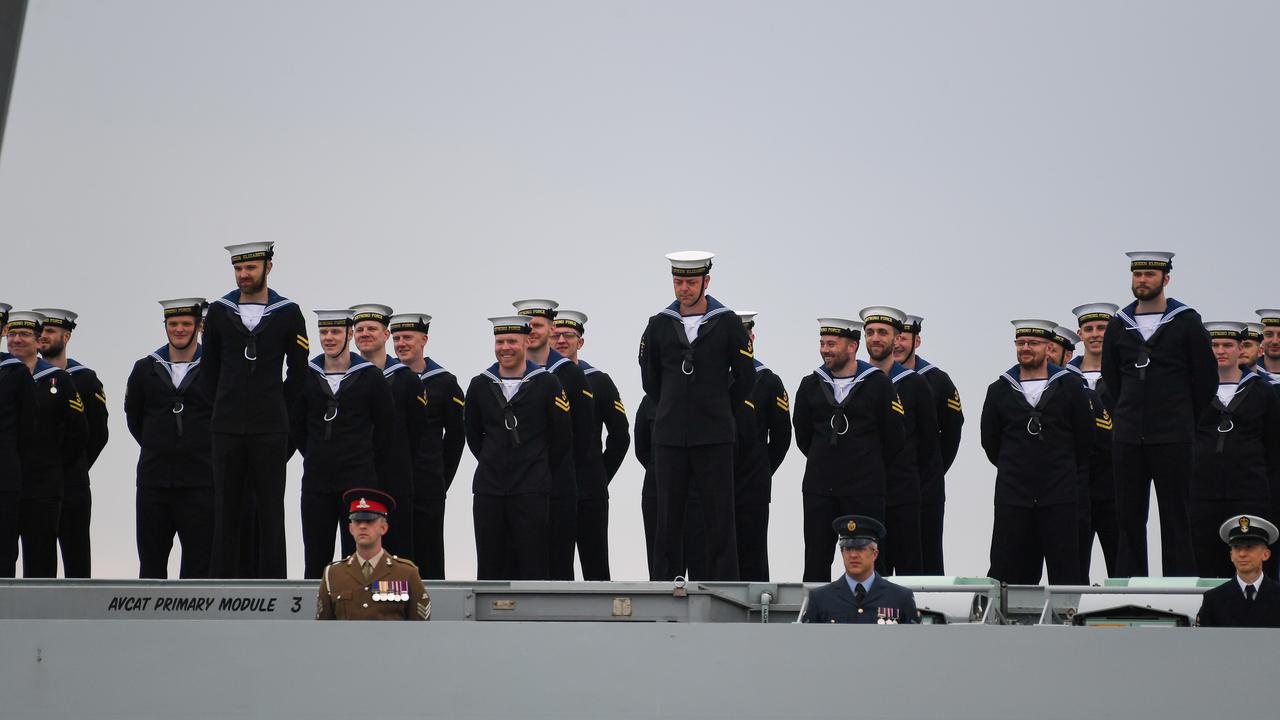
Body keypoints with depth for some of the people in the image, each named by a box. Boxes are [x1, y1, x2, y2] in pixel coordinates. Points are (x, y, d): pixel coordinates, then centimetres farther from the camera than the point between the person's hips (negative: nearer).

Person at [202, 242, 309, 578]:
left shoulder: (288, 314, 0)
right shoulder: (218, 312, 5)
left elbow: (298, 371, 7)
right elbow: (209, 368, 14)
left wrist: (275, 409, 8)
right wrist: (227, 409, 13)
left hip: (270, 429, -2)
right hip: (227, 429, 2)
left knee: (270, 509, 1)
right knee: (226, 509, 4)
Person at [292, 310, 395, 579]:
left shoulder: (370, 376, -1)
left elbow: (386, 426, 6)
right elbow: (295, 425, 15)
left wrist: (367, 462, 8)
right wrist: (318, 457, 12)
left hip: (358, 481, -2)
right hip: (316, 482, 2)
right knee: (315, 558, 5)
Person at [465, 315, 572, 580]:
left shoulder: (547, 383, -1)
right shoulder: (480, 385, 7)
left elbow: (562, 435, 5)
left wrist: (542, 470, 9)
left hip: (531, 489, -3)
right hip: (488, 488, 3)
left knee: (532, 564, -4)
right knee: (489, 567, 4)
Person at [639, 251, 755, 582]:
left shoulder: (727, 323, 0)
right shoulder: (659, 325, 6)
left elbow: (745, 378, 6)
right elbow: (649, 380, 18)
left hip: (714, 439, -2)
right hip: (670, 439, 2)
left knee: (719, 521, -2)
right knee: (668, 520, 4)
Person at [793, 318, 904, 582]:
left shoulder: (879, 384, -2)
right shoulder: (810, 385, 7)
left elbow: (893, 438, 4)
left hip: (864, 491, -3)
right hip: (818, 489, 3)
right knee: (816, 560, 4)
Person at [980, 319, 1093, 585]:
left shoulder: (1070, 387, 3)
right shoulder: (999, 391, 8)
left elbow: (1085, 438, 7)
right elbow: (990, 441, 15)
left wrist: (1069, 477, 11)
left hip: (1060, 498, -1)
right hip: (1012, 498, 2)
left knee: (1065, 572, -1)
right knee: (1009, 572, 1)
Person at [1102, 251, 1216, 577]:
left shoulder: (1186, 322, 0)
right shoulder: (1118, 325, 10)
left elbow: (1206, 379, 3)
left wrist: (1184, 422, 5)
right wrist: (1124, 419, 13)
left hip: (1172, 440, -3)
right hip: (1127, 439, 3)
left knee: (1175, 515, -1)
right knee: (1129, 516, 5)